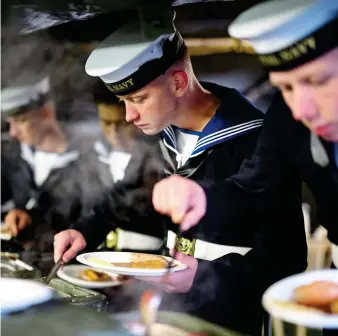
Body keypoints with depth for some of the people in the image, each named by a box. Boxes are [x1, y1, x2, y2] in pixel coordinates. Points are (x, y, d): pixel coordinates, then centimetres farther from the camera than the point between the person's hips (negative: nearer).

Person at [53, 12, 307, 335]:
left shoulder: (254, 144, -21)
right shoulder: (163, 133, 2)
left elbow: (287, 257, -18)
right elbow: (131, 196, 17)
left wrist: (205, 277, -28)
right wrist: (85, 230, 1)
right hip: (176, 302, 6)